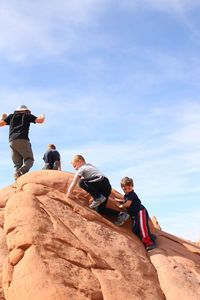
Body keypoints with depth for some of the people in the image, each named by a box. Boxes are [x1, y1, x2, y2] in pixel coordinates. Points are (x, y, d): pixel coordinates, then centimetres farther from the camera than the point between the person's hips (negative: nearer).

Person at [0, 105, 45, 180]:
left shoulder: (11, 116, 24)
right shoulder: (27, 115, 17)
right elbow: (40, 120, 9)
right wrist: (42, 116, 32)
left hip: (12, 142, 4)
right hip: (23, 140, -3)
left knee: (17, 164, 4)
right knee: (29, 159, 2)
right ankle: (21, 172, -29)